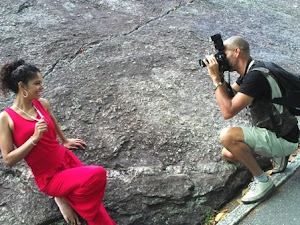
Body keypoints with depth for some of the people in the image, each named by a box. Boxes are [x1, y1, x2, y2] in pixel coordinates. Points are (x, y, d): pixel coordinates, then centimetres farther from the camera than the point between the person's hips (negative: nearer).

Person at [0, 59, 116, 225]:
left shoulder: (43, 104, 0)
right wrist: (34, 138, -23)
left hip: (66, 159, 4)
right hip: (49, 178, -4)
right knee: (98, 175, -24)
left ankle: (64, 197, 10)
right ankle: (63, 195, -3)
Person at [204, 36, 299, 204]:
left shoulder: (256, 76, -26)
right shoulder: (248, 73, 5)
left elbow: (228, 111, -31)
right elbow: (228, 96, 15)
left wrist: (216, 78, -23)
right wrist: (219, 76, -2)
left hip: (284, 139, -10)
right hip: (273, 133, 10)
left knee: (227, 136, -26)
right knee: (228, 154, 10)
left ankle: (263, 182, -11)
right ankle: (277, 156, 18)